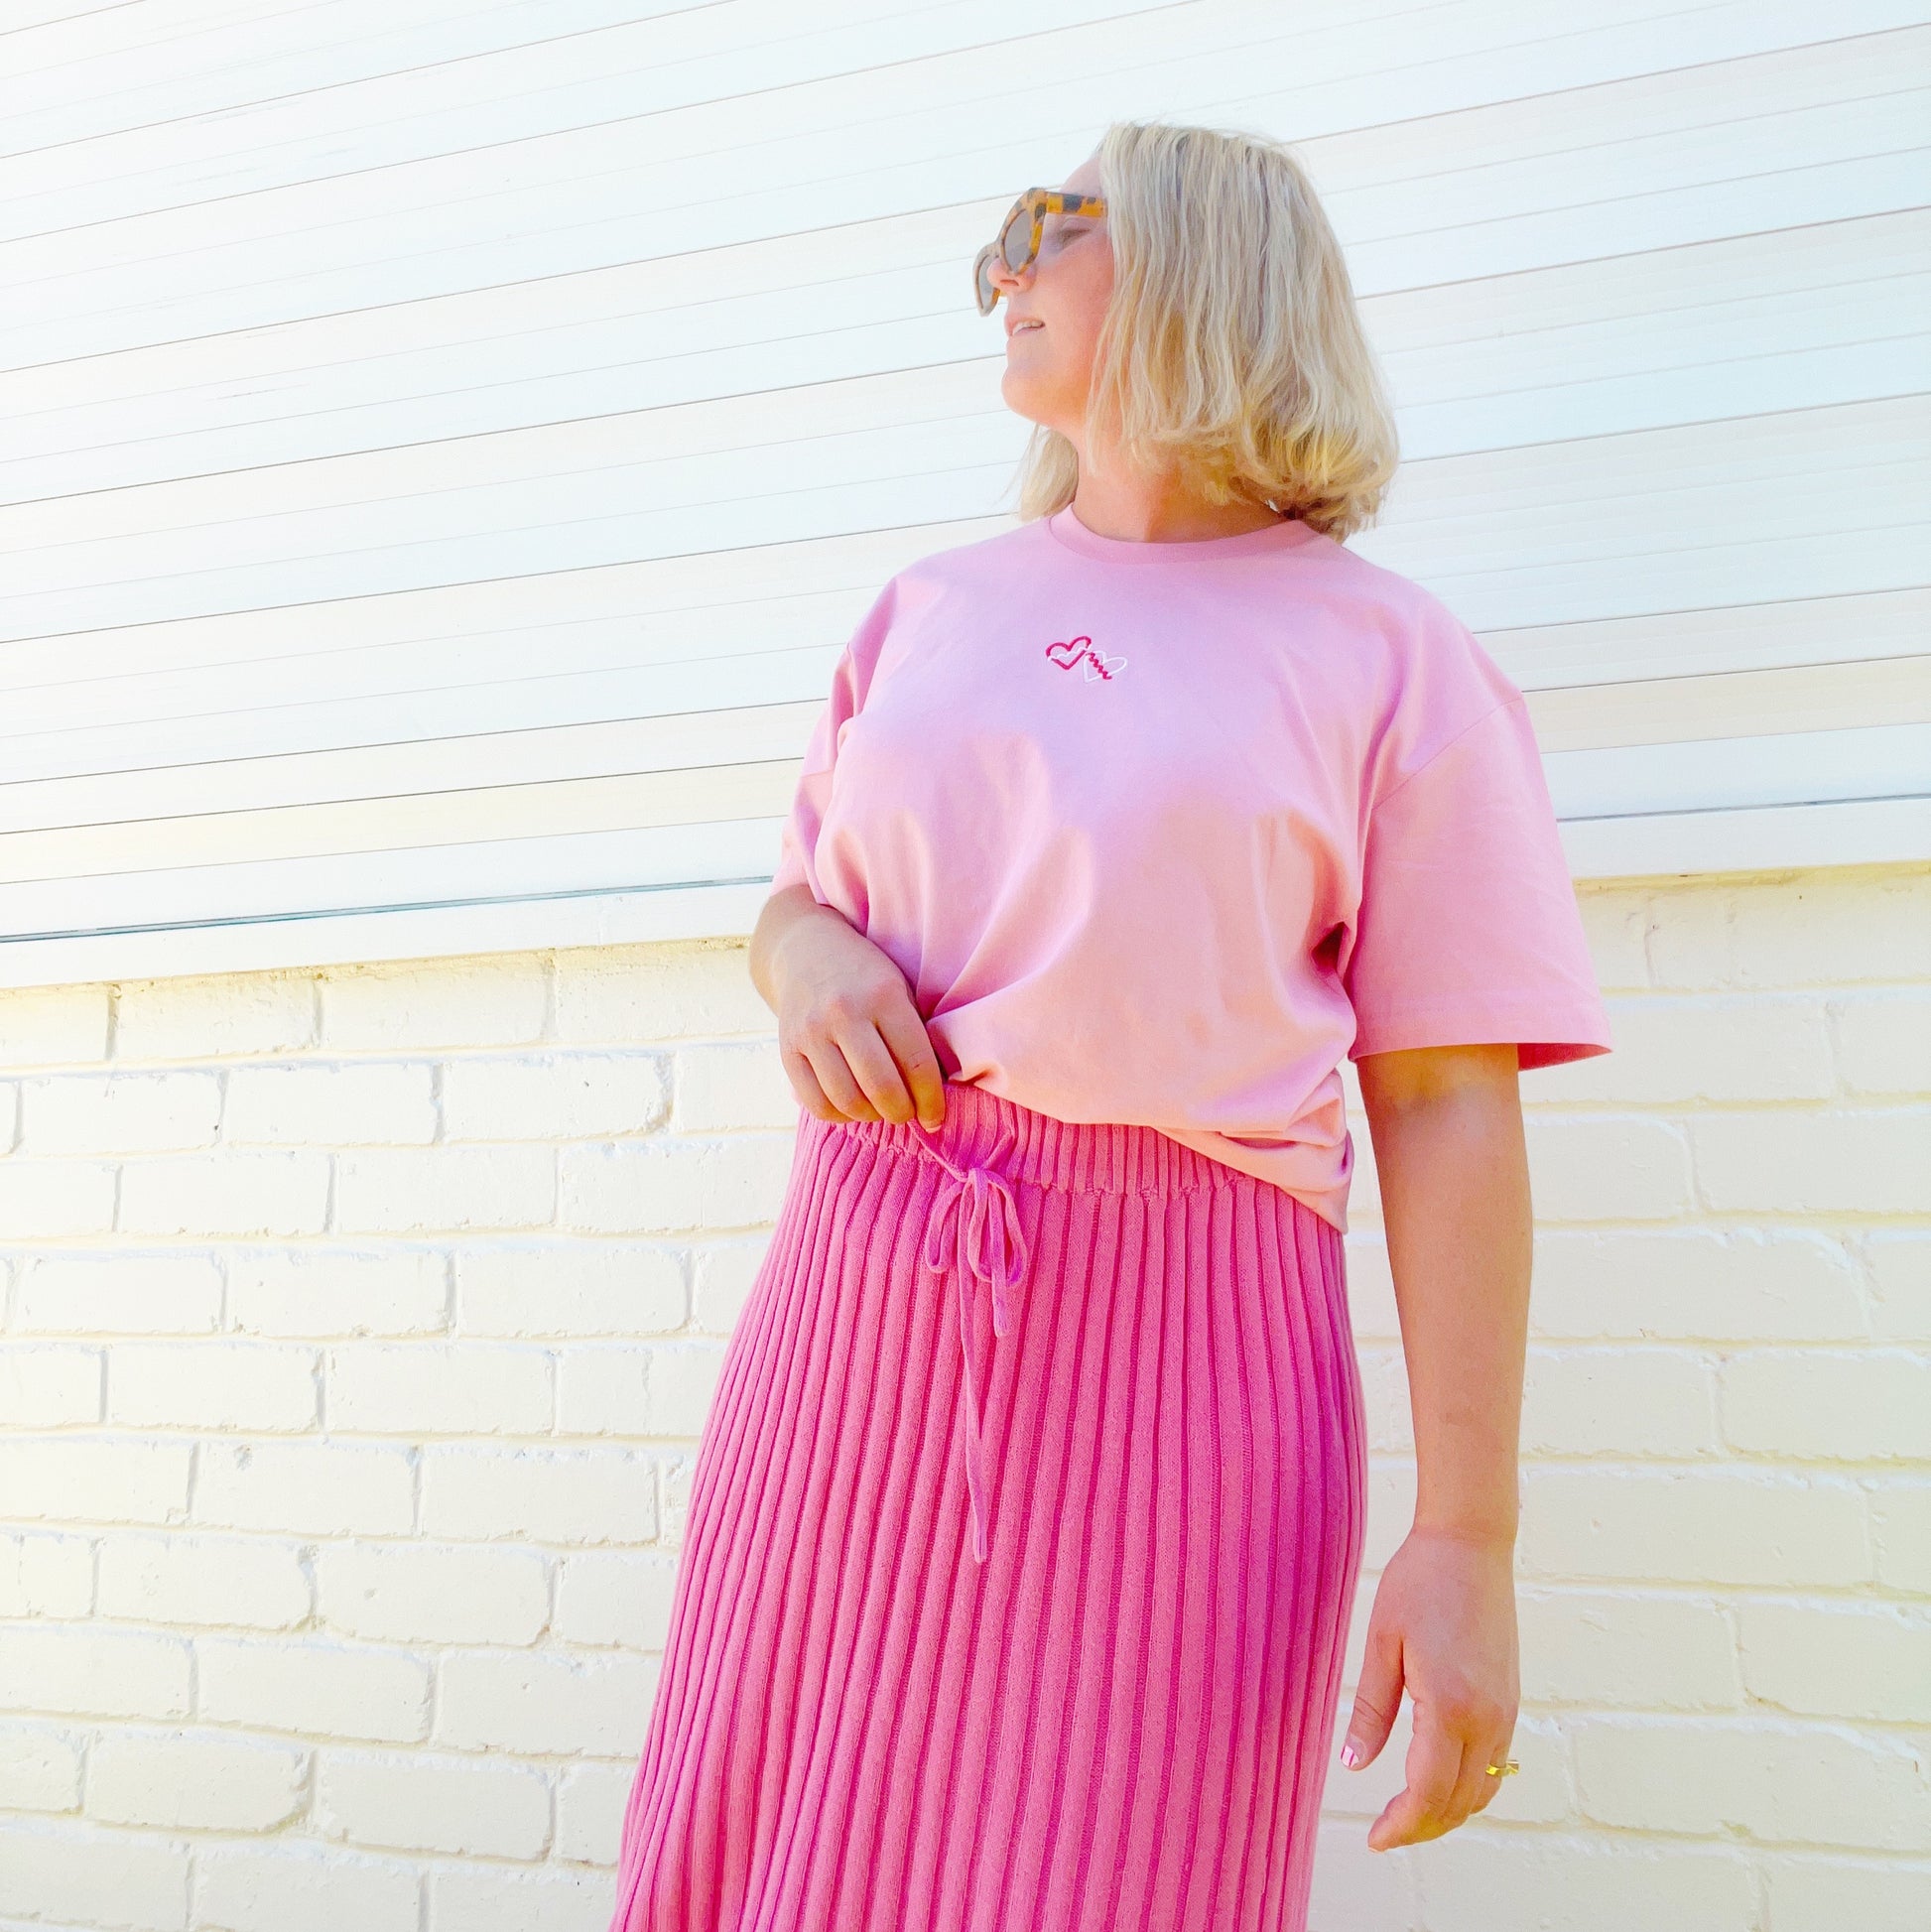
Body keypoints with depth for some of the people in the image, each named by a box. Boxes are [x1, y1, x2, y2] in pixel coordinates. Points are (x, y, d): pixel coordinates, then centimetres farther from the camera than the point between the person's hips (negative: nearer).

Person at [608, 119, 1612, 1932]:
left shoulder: (1387, 657, 0)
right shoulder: (932, 607, 14)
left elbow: (1448, 1105, -4)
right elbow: (794, 903, 22)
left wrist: (1469, 1536, -9)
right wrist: (809, 960, -5)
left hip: (1175, 1331, -4)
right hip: (860, 1306, 5)